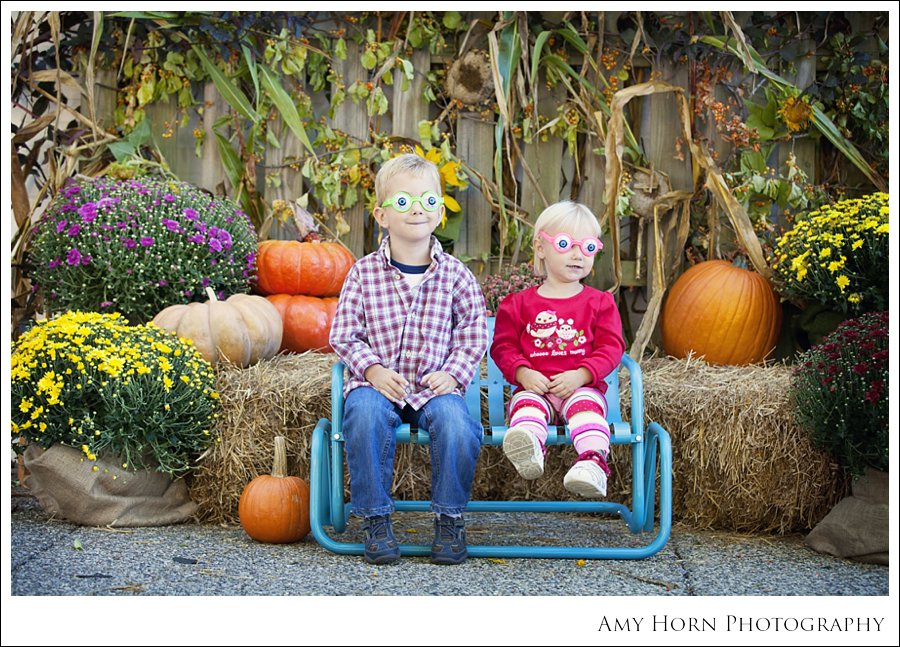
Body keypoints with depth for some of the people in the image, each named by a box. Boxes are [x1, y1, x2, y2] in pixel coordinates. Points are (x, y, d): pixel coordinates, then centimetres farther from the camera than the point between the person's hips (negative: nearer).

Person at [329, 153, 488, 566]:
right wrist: (373, 369, -14)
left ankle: (450, 518, -8)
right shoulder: (364, 273, 2)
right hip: (377, 381, 0)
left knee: (457, 422, -30)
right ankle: (375, 520, -17)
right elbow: (343, 334, 2)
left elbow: (474, 334, 6)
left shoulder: (454, 274, 4)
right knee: (366, 413, -33)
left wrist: (453, 374, -10)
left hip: (434, 385, 1)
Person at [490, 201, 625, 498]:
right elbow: (503, 346, 9)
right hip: (534, 387, 0)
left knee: (586, 404, -33)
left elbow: (611, 347, 5)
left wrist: (581, 375, -12)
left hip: (581, 386, 0)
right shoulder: (518, 303, 14)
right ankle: (530, 452, -62)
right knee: (526, 404, -32)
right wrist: (522, 373, -12)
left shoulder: (599, 302, 13)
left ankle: (593, 462, -55)